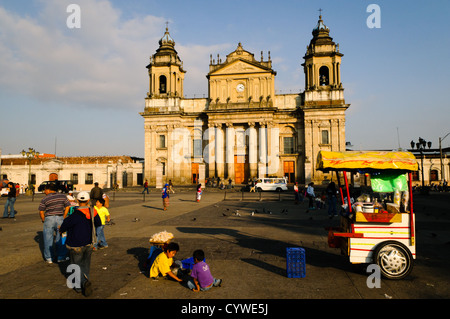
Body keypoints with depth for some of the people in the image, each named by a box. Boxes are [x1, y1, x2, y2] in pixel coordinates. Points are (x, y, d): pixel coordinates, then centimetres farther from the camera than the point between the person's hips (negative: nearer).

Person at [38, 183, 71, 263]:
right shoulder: (63, 196, 2)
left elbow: (41, 212, -4)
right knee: (60, 238, 11)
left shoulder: (44, 199, -4)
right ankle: (61, 257, 18)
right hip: (60, 218, 2)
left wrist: (44, 220, 10)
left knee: (48, 238, 10)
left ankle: (49, 258, 17)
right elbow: (67, 207, 2)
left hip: (49, 219, -2)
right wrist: (63, 217, 9)